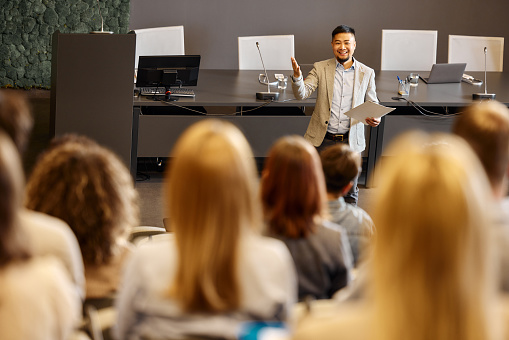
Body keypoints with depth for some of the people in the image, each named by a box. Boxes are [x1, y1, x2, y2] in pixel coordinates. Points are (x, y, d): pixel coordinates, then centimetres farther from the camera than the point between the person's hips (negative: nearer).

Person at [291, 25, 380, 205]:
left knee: (349, 193, 10)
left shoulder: (366, 73, 4)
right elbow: (301, 94, -6)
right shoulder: (320, 68, 1)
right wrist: (297, 76, -27)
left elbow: (372, 102, 13)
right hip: (323, 139, -1)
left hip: (350, 141, 1)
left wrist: (375, 118, -10)